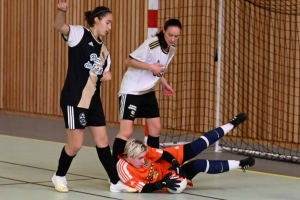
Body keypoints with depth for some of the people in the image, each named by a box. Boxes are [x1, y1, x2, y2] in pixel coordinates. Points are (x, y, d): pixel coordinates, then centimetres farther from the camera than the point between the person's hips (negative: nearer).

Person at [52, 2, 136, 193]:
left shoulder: (103, 50, 14)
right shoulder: (80, 34, -6)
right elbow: (60, 26, -24)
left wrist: (107, 75, -1)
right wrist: (62, 11, -45)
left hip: (93, 100, 7)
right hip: (74, 99, -7)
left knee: (102, 140, 10)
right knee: (76, 144, -2)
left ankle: (115, 182, 17)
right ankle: (60, 176, 21)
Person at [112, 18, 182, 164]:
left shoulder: (172, 49, 1)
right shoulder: (151, 45, -25)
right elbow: (129, 61, -23)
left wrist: (163, 83, 3)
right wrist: (151, 67, -29)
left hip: (148, 91, 8)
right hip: (131, 90, -8)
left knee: (156, 127, 10)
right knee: (126, 131, -14)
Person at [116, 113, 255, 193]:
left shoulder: (143, 151, -21)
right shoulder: (124, 169, -31)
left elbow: (164, 154, -10)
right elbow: (143, 189, -30)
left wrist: (175, 165, -25)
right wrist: (163, 183, -41)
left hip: (168, 163, 4)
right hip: (164, 177, -4)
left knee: (198, 146, -7)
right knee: (199, 165, -20)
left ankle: (232, 124, 13)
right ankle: (240, 164, -2)